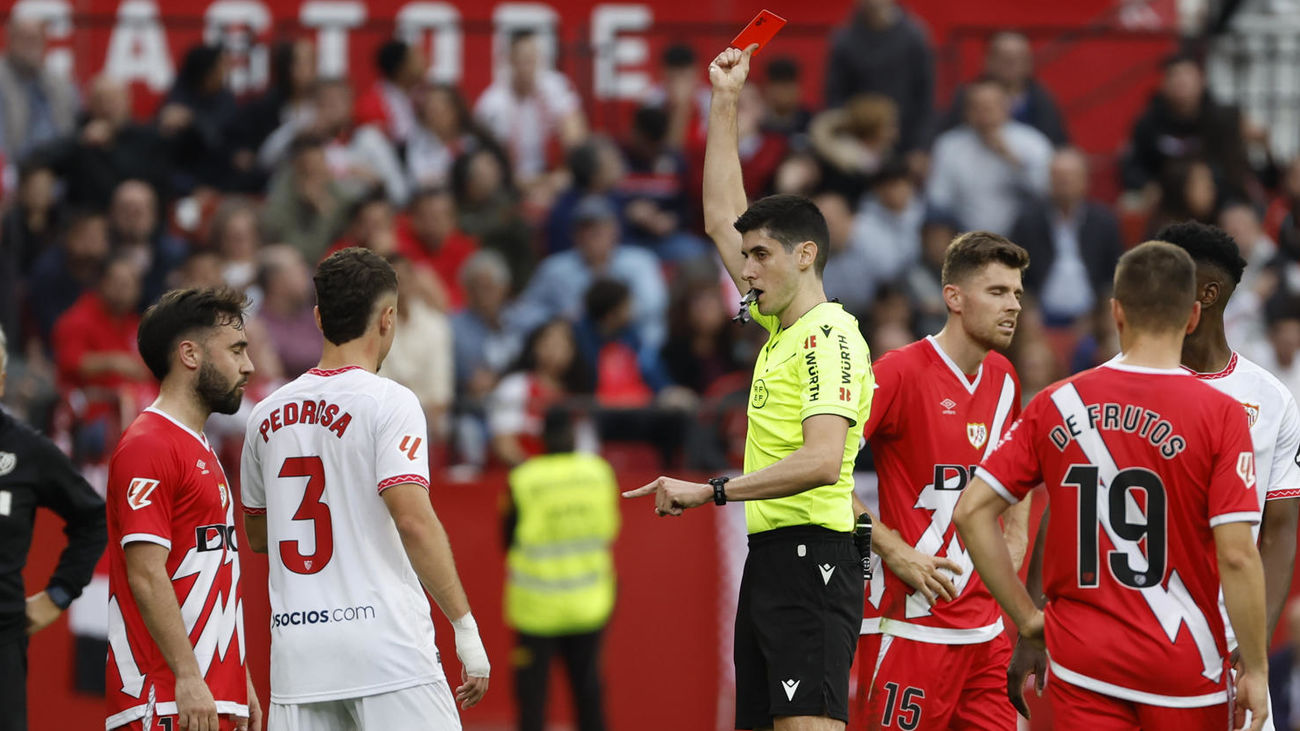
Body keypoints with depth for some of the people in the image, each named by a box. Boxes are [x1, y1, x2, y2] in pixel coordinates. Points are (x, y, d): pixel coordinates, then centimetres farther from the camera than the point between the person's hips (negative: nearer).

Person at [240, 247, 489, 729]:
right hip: (385, 646, -6)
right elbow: (414, 520, -16)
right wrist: (465, 626, -14)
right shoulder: (388, 403, -6)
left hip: (296, 653, 6)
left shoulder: (268, 414, 12)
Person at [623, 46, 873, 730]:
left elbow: (822, 460, -23)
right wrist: (725, 103, 27)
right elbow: (722, 219, 27)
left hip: (810, 553, -10)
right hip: (767, 558, 10)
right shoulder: (779, 328, 16)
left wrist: (712, 490, -22)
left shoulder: (830, 338, -10)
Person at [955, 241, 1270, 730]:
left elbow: (972, 512, 0)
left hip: (1082, 664, 2)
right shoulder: (1220, 415, -9)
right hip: (1185, 668, -2)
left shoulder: (1056, 405, 1)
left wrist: (1026, 616, 7)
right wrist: (1256, 670, -5)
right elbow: (1237, 556, -14)